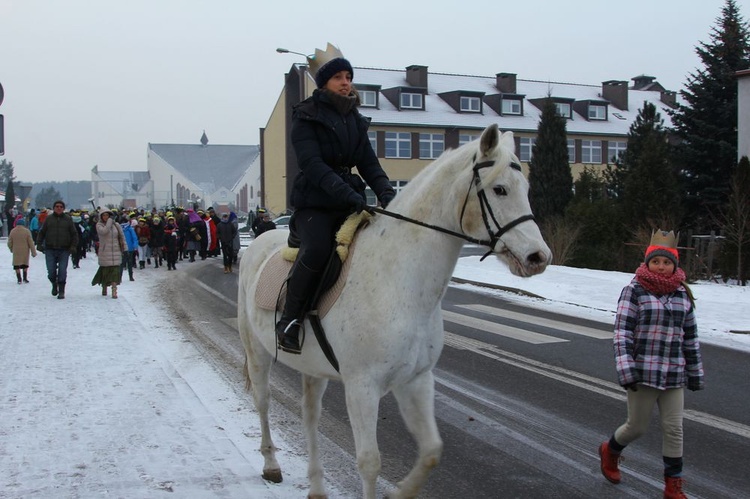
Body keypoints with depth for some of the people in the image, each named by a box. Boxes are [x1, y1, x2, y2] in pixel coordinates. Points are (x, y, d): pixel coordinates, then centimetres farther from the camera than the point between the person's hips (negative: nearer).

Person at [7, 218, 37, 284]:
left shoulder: (12, 231, -4)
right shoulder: (27, 231, -9)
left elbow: (9, 243, 2)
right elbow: (31, 243, -8)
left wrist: (11, 249, 22)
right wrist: (33, 252, -2)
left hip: (16, 251, 0)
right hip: (25, 251, 0)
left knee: (17, 266, 9)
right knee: (25, 265, 17)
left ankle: (19, 279, 6)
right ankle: (25, 278, 19)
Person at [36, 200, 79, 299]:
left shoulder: (68, 219, 5)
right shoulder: (48, 219, 7)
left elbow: (74, 234, 7)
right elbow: (41, 232, 12)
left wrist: (73, 246, -3)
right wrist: (39, 244, 2)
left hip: (64, 250, -1)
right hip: (50, 250, 1)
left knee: (62, 271, -5)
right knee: (51, 271, -2)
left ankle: (61, 291, 6)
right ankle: (54, 284, 27)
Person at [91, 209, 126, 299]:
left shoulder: (116, 225, 6)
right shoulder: (99, 225, -1)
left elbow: (122, 237, 12)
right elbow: (104, 231, -22)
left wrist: (125, 249, 8)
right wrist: (110, 221, -14)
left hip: (115, 251, 1)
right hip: (104, 252, -1)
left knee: (115, 271, -7)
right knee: (105, 270, 4)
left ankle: (114, 291, -10)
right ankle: (104, 288, 26)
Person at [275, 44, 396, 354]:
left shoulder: (356, 120, 16)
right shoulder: (307, 117, -2)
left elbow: (369, 163, 10)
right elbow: (312, 164, -16)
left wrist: (385, 192, -11)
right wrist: (347, 193, -30)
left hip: (349, 200, 6)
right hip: (314, 203, -6)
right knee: (317, 250, -32)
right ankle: (289, 320, -16)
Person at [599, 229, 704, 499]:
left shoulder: (683, 295, 7)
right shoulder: (634, 291, -8)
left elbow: (690, 337, 14)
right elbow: (622, 333, -12)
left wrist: (695, 373, 16)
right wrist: (626, 371, -18)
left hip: (673, 374, 4)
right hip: (643, 372, -4)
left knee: (674, 429, 5)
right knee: (637, 426, 7)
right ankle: (610, 451, 37)